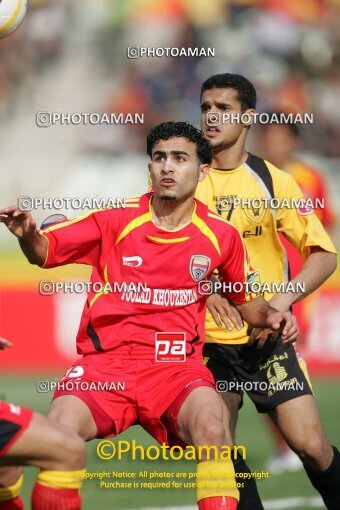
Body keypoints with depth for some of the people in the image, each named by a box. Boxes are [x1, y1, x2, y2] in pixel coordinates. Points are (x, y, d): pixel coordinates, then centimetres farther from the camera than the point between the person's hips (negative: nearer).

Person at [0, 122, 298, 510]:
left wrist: (269, 315, -1)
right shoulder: (115, 220, 3)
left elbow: (245, 302, 21)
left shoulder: (220, 236, 6)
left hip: (176, 366, 0)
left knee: (211, 429, -31)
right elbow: (44, 251, 5)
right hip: (105, 363, 0)